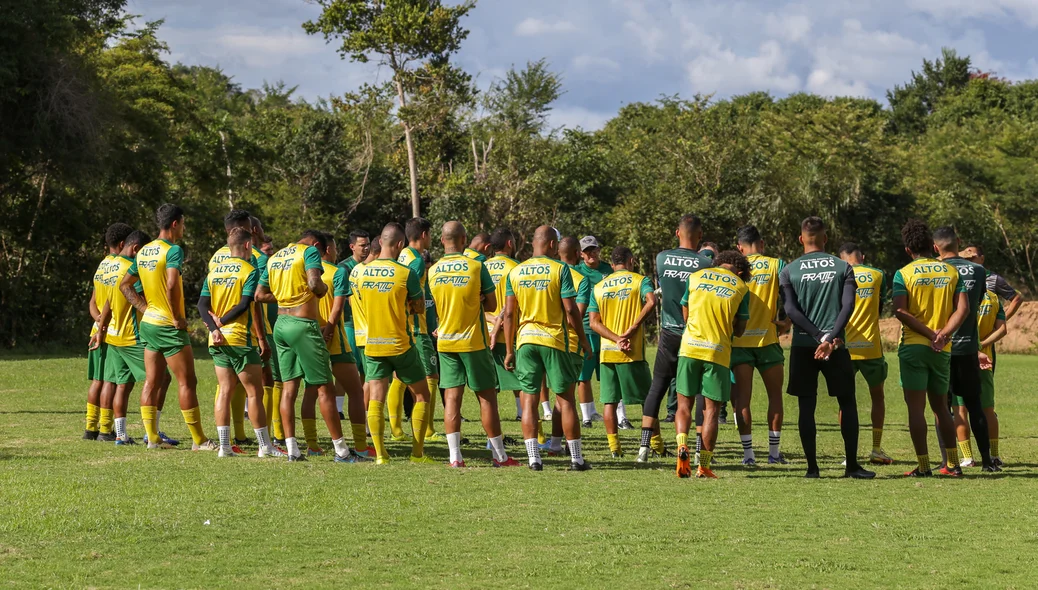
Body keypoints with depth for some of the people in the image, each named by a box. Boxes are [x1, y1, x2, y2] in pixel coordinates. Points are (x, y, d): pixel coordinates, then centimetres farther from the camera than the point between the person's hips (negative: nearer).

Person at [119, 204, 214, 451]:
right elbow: (172, 284, -30)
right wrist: (177, 317, -19)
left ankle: (152, 437, 9)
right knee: (187, 381, -2)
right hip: (170, 328, -8)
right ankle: (199, 440, 1)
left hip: (149, 322, 8)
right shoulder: (173, 250, -15)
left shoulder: (144, 252, 10)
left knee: (151, 381, 8)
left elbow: (124, 285, 15)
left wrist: (145, 308, 11)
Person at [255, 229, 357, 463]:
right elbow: (314, 283, -22)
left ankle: (291, 449, 3)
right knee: (324, 387, -3)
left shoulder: (274, 257, 15)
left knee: (289, 386, 8)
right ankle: (341, 450, -2)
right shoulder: (310, 251, -6)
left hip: (281, 324, 7)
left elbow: (260, 294, 14)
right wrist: (324, 289, -1)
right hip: (303, 324, -7)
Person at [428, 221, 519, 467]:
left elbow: (435, 305, 11)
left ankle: (455, 456, -4)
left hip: (445, 342, 3)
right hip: (474, 341, -3)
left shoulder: (433, 271, 1)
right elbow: (492, 305, -4)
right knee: (487, 396, 3)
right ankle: (500, 456, 6)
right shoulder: (476, 267, -9)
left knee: (451, 396, 3)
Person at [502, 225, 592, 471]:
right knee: (565, 399, 4)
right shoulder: (559, 270, -6)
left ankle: (534, 458, 0)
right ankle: (576, 458, 6)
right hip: (555, 340, -3)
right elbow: (570, 310, -9)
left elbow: (509, 314, 4)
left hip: (525, 340, 3)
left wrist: (509, 350, 10)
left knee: (529, 400, 5)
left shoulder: (516, 273, 5)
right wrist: (583, 339, 4)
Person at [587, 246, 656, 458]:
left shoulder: (599, 287, 11)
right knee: (647, 398, 7)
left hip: (607, 351, 3)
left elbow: (594, 322, 0)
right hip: (633, 352, -3)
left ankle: (614, 446, 2)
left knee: (609, 400, 7)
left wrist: (617, 338, -9)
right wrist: (632, 329, -16)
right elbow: (651, 301, -20)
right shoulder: (640, 280, 1)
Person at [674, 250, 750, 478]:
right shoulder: (741, 287, 7)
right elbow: (739, 330, 9)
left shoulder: (695, 277, 10)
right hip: (718, 352, -1)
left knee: (684, 403, 9)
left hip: (690, 348, 1)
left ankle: (682, 446, -15)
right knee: (711, 409, 4)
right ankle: (704, 465, 1)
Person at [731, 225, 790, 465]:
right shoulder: (776, 265, 2)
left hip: (739, 340, 0)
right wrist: (786, 322, 2)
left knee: (742, 398, 3)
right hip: (767, 339, 0)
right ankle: (774, 452, 10)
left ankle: (748, 453, 0)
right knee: (775, 395, 11)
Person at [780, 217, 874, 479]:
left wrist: (820, 337, -10)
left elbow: (791, 310, -7)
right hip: (836, 346, 0)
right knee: (848, 403, 10)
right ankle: (852, 465, 7)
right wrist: (831, 338, -14)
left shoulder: (789, 271, 3)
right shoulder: (843, 268, 5)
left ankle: (812, 467, -1)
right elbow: (848, 306, -7)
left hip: (803, 346, 0)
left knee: (807, 406, 4)